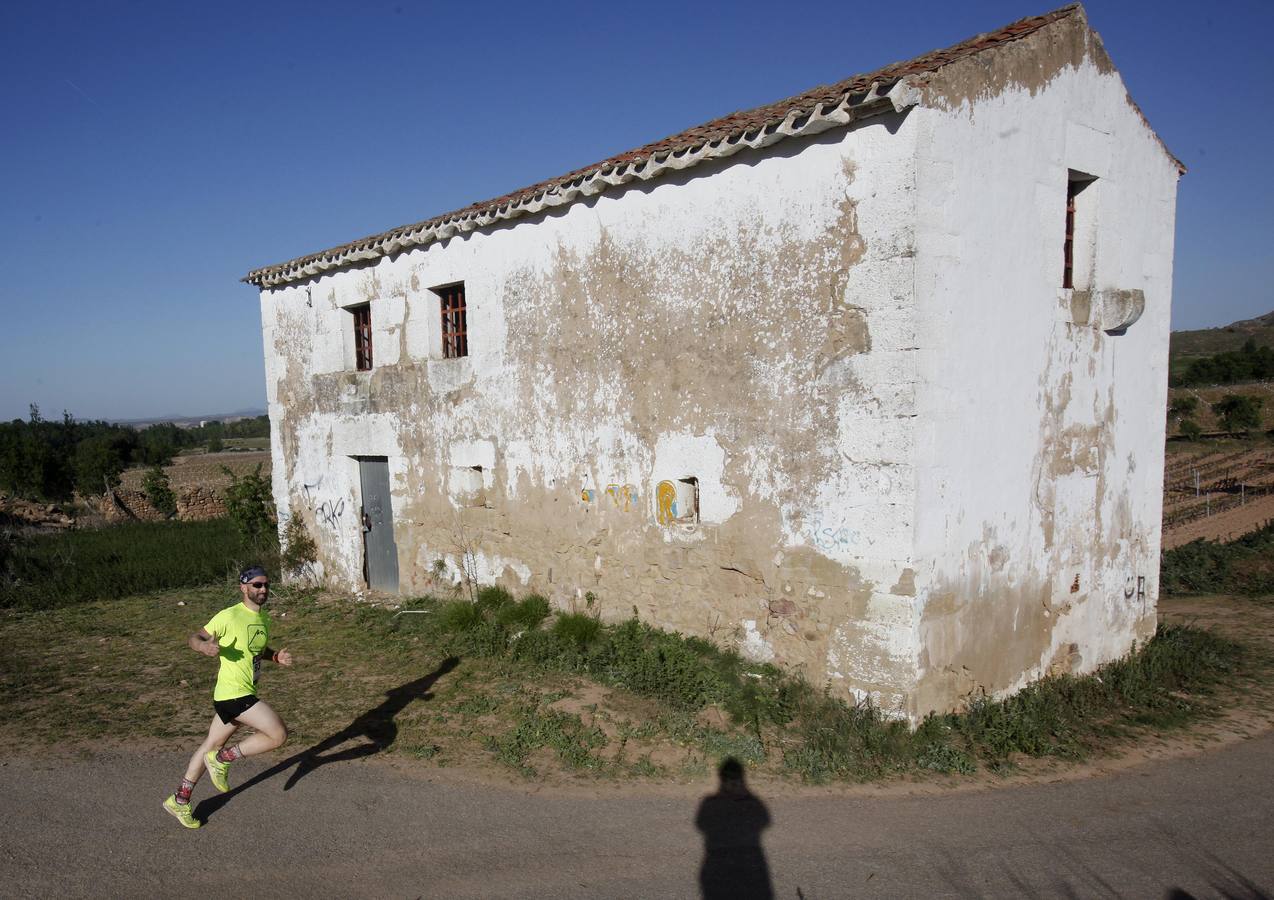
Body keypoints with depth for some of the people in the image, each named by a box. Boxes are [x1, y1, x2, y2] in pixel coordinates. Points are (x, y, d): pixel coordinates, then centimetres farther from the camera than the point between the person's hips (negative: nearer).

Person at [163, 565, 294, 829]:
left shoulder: (263, 618, 11)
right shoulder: (229, 616, -15)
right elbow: (194, 637, -10)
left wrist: (276, 656, 5)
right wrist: (204, 646, -32)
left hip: (243, 693, 9)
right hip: (234, 694, -9)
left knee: (212, 745, 19)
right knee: (279, 735, -13)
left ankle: (180, 800, 33)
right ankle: (224, 758, 5)